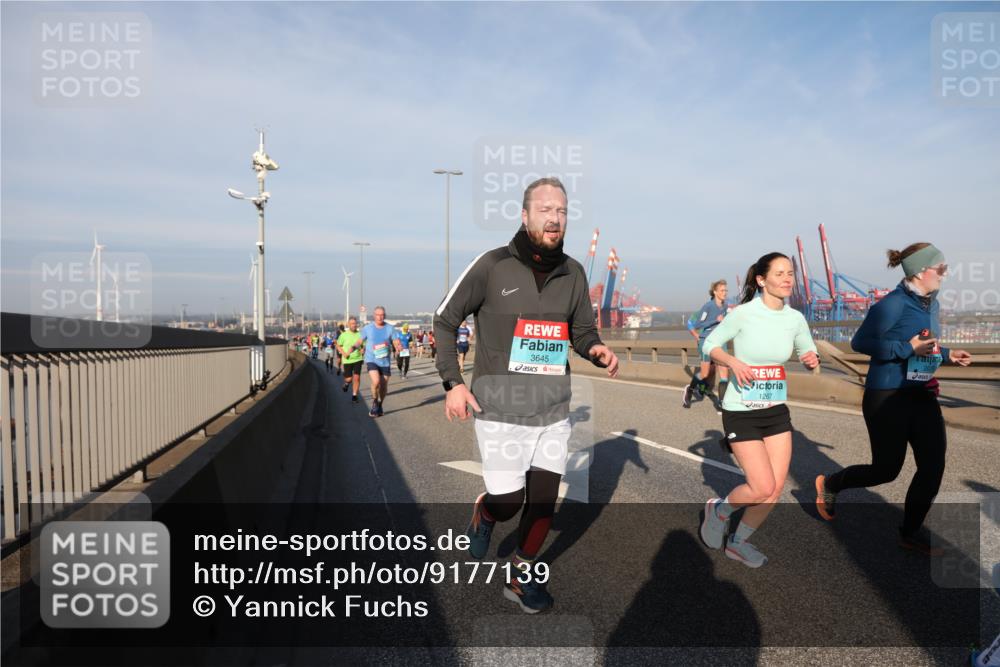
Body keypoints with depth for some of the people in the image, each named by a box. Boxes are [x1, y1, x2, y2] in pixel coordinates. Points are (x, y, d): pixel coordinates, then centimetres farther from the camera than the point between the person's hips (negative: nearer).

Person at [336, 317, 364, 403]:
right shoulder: (344, 335, -3)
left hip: (358, 359, 1)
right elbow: (338, 346, 6)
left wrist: (363, 350, -10)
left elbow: (363, 345, 12)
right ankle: (346, 383, 38)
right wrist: (343, 353, -10)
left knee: (357, 377, -7)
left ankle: (354, 395, 7)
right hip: (347, 360, -1)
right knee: (349, 378, 1)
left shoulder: (360, 334, 0)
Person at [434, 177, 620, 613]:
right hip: (501, 409, -4)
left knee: (543, 502, 10)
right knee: (507, 503, -1)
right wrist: (453, 382, -7)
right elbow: (444, 320, 0)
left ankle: (523, 576, 34)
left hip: (553, 410, 4)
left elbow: (582, 330, 15)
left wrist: (597, 350, -9)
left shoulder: (573, 273, 4)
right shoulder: (492, 265, -8)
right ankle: (483, 516, 36)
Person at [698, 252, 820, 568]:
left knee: (776, 488, 5)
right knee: (763, 488, -9)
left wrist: (812, 359, -9)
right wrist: (734, 361, -24)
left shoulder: (795, 318, 0)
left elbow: (808, 352, 14)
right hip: (741, 412, -5)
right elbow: (710, 344, -6)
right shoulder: (743, 313, -14)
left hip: (777, 411, 6)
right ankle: (719, 509, 23)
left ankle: (737, 542, 26)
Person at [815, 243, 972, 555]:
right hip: (888, 397, -8)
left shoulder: (932, 304, 10)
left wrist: (947, 354, 6)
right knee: (886, 469, 2)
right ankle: (829, 484, 28)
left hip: (923, 396, 8)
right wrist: (908, 348, -22)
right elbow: (860, 342, -17)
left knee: (933, 466, 5)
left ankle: (910, 532, 22)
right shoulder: (893, 304, -16)